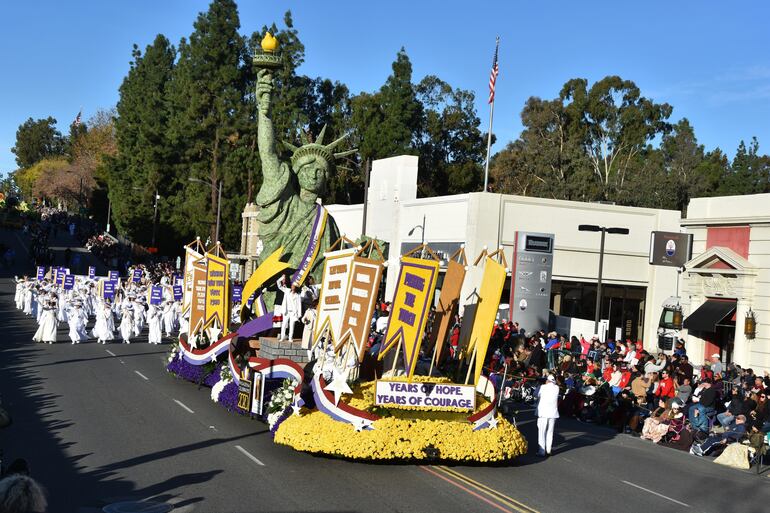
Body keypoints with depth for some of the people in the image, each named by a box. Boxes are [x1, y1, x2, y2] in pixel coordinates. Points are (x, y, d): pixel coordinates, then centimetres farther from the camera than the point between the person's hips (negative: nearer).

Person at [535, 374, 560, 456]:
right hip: (553, 413, 3)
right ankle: (548, 450, 14)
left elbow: (537, 395, 3)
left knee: (541, 432, 2)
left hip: (543, 413, -3)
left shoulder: (542, 387, -6)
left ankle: (541, 451, -1)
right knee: (550, 432, 12)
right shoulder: (557, 388, 2)